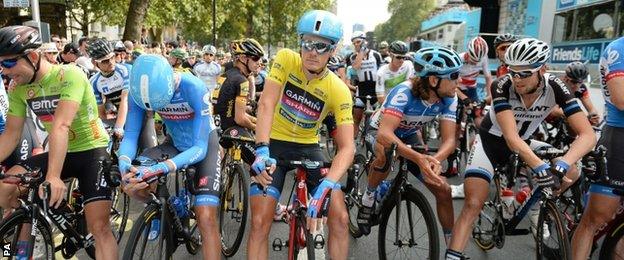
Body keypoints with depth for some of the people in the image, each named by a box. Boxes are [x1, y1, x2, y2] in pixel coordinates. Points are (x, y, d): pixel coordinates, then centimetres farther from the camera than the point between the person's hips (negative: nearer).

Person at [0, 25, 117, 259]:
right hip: (61, 152, 6)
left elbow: (61, 126, -32)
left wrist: (53, 177, -39)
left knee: (99, 226, -16)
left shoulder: (69, 75, -21)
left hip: (92, 151, -6)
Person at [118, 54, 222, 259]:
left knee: (206, 219, -17)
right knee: (131, 183, -21)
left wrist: (163, 167, -49)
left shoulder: (193, 88, -33)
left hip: (204, 145, -4)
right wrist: (124, 162, -39)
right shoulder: (139, 91, -21)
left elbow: (200, 148, -34)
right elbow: (130, 136, -17)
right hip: (175, 144, 4)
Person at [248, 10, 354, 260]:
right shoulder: (285, 58, -15)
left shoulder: (339, 91, -16)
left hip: (308, 148, 1)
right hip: (274, 145, -1)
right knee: (260, 223, -12)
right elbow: (266, 103, -23)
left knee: (340, 218, -11)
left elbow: (347, 147, -21)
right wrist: (262, 150, -38)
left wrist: (326, 185, -37)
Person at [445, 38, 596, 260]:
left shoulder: (555, 87, -21)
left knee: (571, 174, -12)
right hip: (491, 141, -4)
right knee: (473, 204, -18)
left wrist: (560, 165, -45)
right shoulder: (501, 86, -28)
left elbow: (588, 134, -28)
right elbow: (511, 138, -35)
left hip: (524, 142, 4)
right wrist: (540, 167, -50)